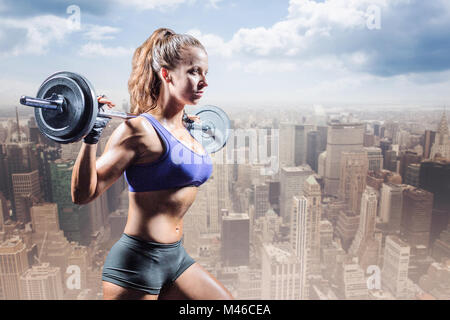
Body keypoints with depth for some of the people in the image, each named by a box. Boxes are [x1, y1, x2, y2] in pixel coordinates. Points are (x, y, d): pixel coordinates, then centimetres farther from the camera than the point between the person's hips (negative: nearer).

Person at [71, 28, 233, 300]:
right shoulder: (141, 130, -18)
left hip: (176, 256, 8)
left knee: (226, 301, 13)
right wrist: (91, 136, -29)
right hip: (138, 261, -7)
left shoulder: (187, 130, 5)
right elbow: (83, 194, -18)